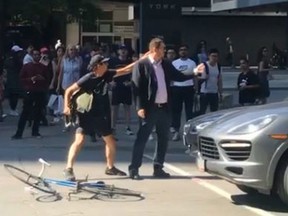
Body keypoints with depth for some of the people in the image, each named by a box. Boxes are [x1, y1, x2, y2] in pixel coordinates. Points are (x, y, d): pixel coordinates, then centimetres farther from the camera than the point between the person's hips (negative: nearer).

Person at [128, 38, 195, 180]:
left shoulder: (166, 64, 11)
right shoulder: (141, 65, -8)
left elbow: (178, 77, 18)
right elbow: (137, 87, -11)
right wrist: (140, 107, -17)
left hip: (164, 107, 7)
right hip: (150, 108, -7)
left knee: (163, 138, 11)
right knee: (142, 138, -3)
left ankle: (158, 168, 20)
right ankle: (134, 169, 1)